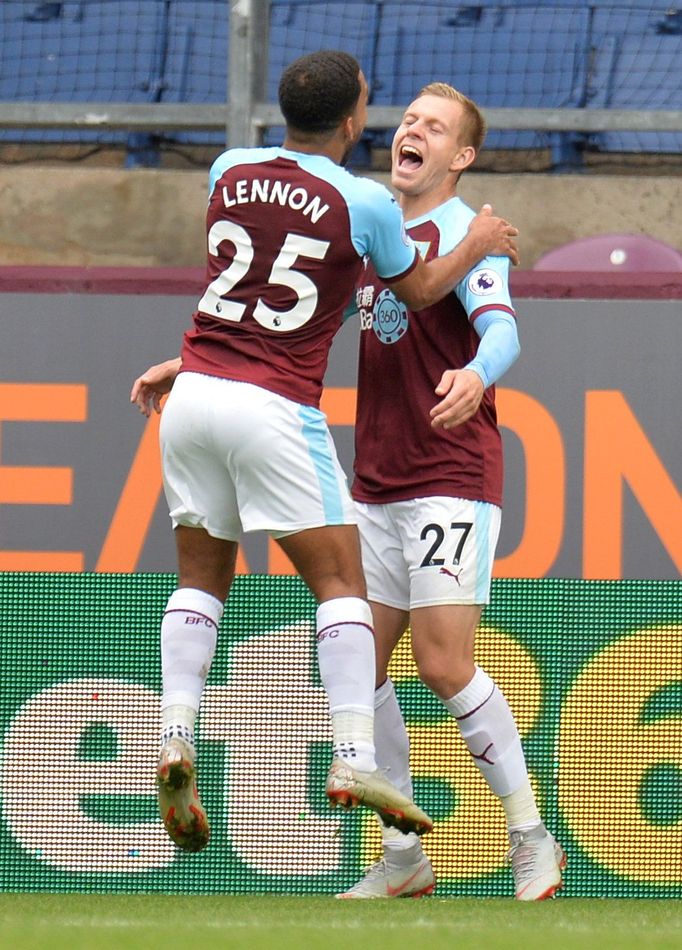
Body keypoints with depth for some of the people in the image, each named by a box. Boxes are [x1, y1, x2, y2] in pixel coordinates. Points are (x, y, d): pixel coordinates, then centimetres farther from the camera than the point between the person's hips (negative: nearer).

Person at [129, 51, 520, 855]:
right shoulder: (365, 203, -5)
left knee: (201, 579, 14)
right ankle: (353, 759, -12)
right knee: (341, 583, 0)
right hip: (276, 409, -5)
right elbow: (418, 291, 12)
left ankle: (176, 739, -2)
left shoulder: (229, 172, 8)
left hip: (195, 391, 5)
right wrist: (478, 245, 28)